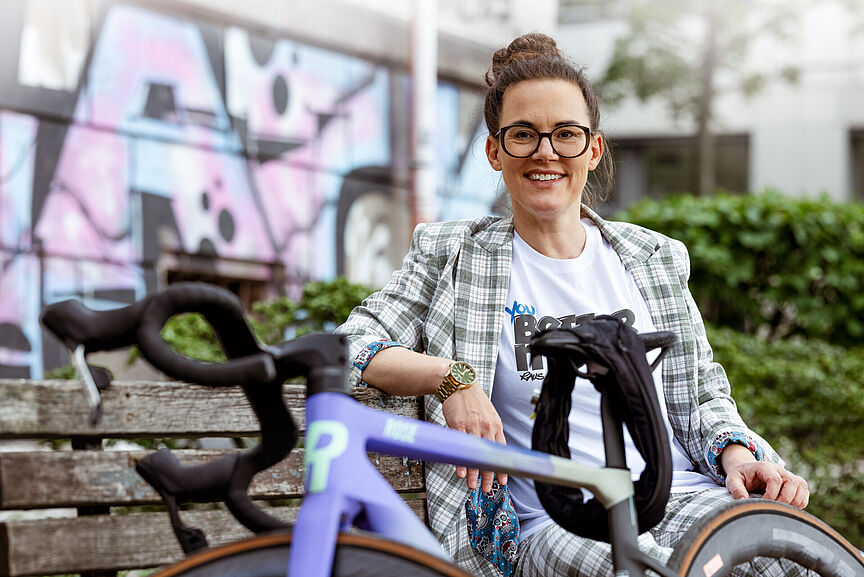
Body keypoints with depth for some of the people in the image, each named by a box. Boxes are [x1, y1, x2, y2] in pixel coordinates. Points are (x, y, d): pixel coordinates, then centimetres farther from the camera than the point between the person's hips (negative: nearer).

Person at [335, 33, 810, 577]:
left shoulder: (655, 257, 19)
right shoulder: (453, 256, 11)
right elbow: (352, 345, 2)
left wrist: (738, 454, -2)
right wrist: (451, 377, -16)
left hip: (684, 497, 3)